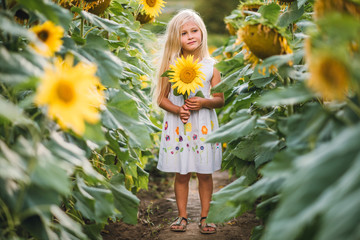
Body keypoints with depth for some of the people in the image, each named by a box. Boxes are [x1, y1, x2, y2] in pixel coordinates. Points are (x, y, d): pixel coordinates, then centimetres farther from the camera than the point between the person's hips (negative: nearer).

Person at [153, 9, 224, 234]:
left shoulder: (210, 67, 0)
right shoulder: (171, 66, 0)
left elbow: (220, 99, 3)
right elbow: (162, 98, 2)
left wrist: (204, 102, -17)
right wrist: (177, 110, -16)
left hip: (203, 125, 0)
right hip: (178, 126, 0)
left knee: (205, 173, 7)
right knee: (182, 174, 8)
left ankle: (205, 216, 20)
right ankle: (182, 216, 21)